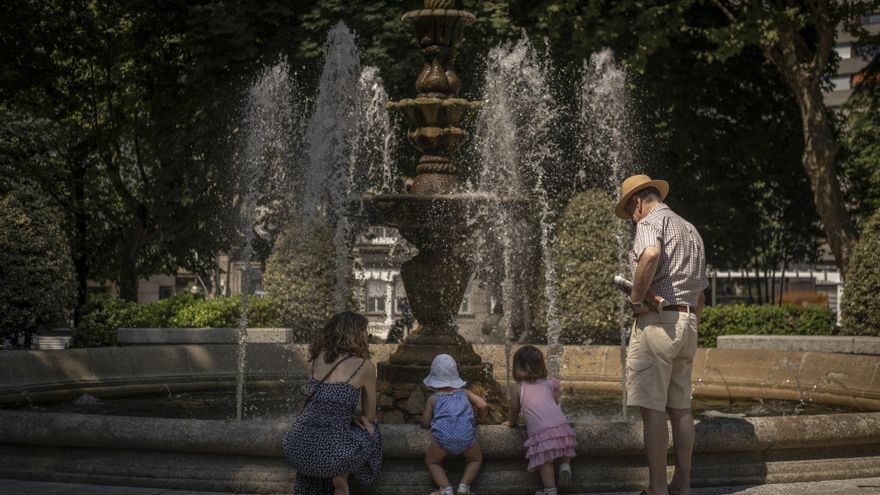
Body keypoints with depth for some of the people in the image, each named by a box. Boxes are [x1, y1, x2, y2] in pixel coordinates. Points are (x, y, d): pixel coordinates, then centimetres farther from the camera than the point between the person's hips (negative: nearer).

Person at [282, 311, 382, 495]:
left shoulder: (320, 356, 14)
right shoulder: (364, 365, 3)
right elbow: (370, 417, 17)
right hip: (329, 451, -5)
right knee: (370, 433, 25)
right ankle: (340, 477, 11)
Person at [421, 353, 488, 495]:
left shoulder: (433, 399, 22)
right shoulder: (464, 393, 26)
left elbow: (425, 423, 18)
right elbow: (483, 405, 14)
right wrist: (481, 419, 33)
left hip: (442, 436, -1)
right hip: (466, 435, 1)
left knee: (432, 462, 27)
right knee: (476, 459, 30)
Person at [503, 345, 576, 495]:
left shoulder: (517, 388, 10)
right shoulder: (549, 384, 19)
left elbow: (514, 411, 20)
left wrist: (512, 422, 39)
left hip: (540, 432, -3)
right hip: (561, 425, 3)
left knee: (545, 461, 4)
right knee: (563, 449, 27)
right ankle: (565, 465, 4)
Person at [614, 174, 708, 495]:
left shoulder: (651, 222, -3)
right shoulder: (691, 231, 24)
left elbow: (651, 254, -27)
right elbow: (701, 289, 24)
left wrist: (636, 299, -18)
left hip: (657, 321, -9)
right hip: (687, 322, 9)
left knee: (652, 408, -7)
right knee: (680, 408, 10)